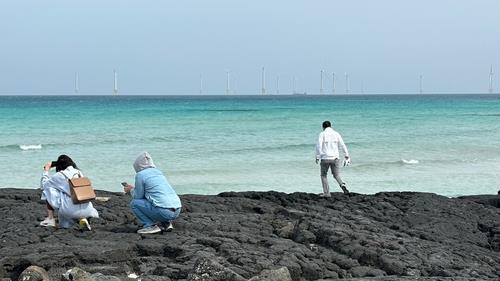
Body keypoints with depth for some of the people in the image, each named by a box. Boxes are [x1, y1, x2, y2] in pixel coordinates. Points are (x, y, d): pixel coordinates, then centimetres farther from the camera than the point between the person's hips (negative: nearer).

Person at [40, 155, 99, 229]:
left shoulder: (60, 175, -3)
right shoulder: (79, 173, 11)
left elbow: (43, 184, 9)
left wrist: (46, 170, 22)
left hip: (69, 209, -5)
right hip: (86, 209, 5)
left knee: (48, 190, 11)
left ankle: (50, 219, 11)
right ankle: (82, 218, 5)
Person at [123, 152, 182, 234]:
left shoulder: (140, 175, -1)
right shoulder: (158, 172, 21)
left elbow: (138, 196, 5)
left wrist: (131, 190, 25)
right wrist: (134, 188, 37)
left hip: (164, 211, -7)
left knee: (134, 203, 7)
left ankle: (150, 226, -3)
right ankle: (166, 222, 15)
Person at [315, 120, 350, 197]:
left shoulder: (322, 134, -3)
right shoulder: (336, 134, 7)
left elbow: (319, 146, -11)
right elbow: (343, 145, 5)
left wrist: (317, 157, -9)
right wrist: (346, 156, 9)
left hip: (325, 158, -3)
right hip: (335, 158, 3)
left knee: (323, 175, 11)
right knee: (336, 175, 12)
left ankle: (326, 193, 4)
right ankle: (342, 185, -17)